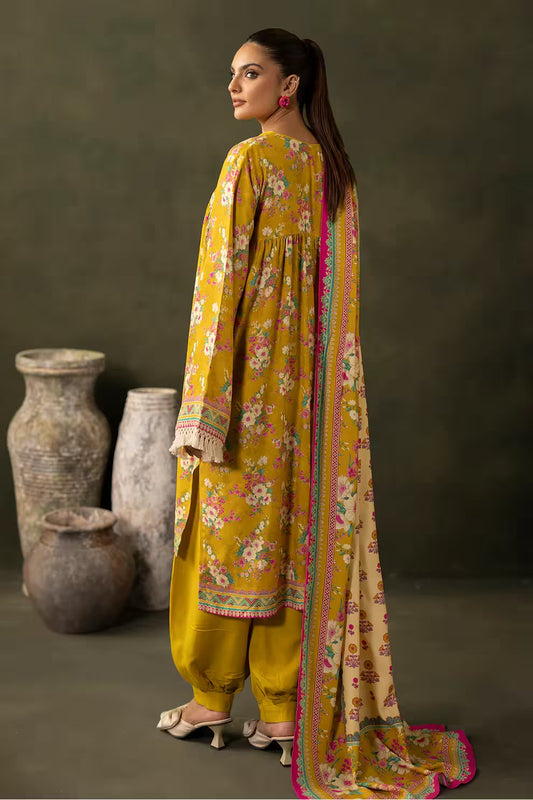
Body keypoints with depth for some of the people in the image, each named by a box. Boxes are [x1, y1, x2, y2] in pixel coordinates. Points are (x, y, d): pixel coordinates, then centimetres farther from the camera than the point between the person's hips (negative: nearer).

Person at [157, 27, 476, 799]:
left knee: (227, 530, 6)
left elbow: (226, 285, -16)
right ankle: (285, 712, 16)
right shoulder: (334, 169, 9)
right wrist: (318, 382, 16)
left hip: (251, 384, -6)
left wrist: (203, 410, -14)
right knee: (299, 531, 9)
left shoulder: (250, 162, -13)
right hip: (312, 390, 7)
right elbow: (341, 294, 10)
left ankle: (212, 699, 19)